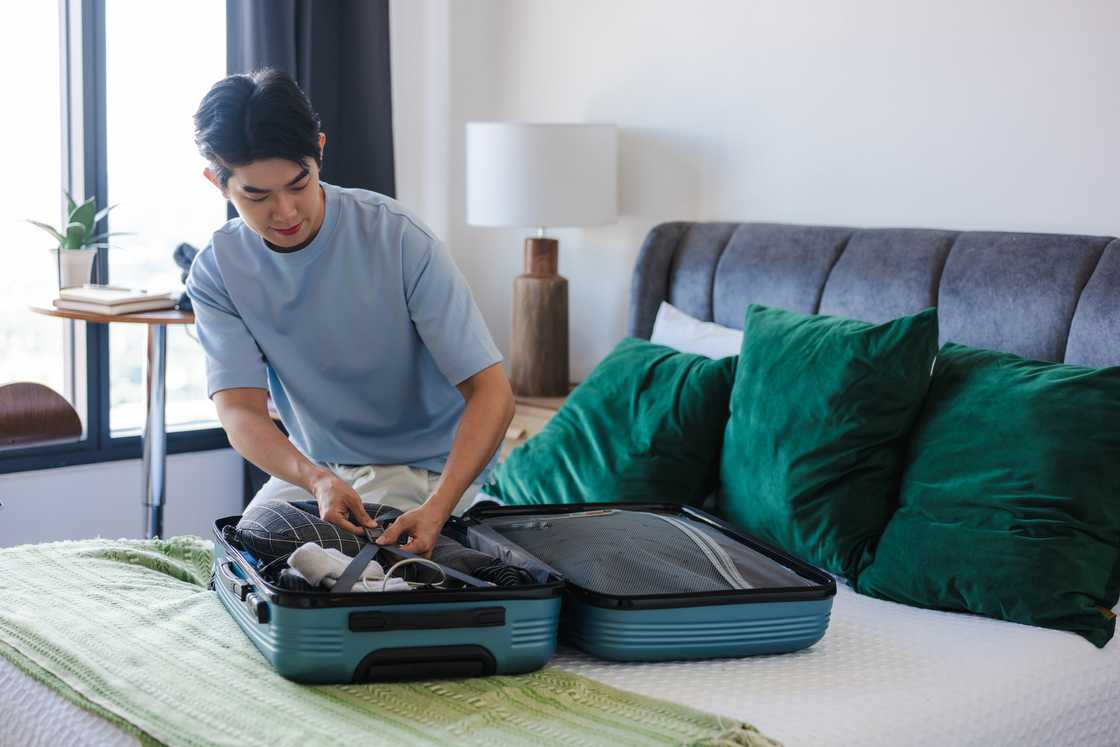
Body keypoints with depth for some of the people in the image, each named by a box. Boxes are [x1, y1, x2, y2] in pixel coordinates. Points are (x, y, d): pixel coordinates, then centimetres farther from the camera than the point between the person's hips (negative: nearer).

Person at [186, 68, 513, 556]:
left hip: (425, 466, -4)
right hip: (312, 465, 4)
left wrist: (438, 507, -40)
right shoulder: (216, 272, -9)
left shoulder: (399, 239, -21)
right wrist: (316, 480, -40)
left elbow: (491, 392, -24)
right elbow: (240, 410, -19)